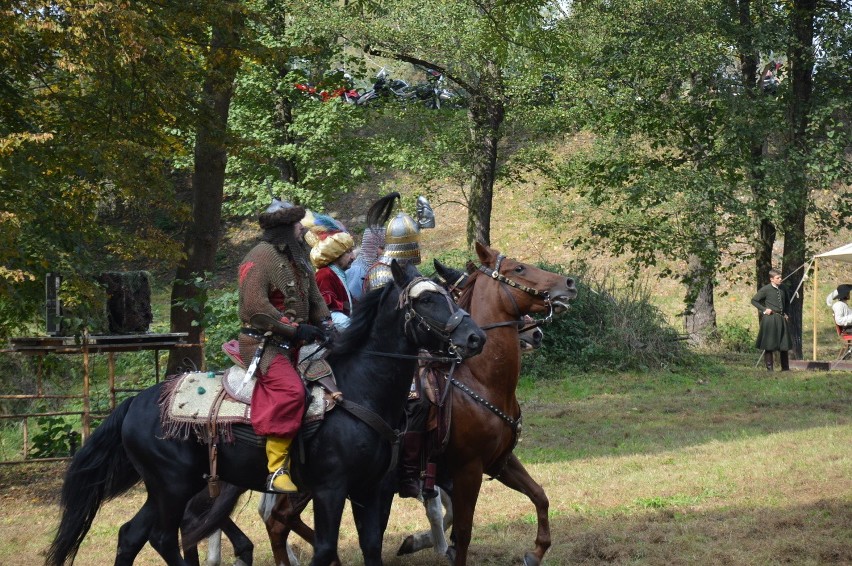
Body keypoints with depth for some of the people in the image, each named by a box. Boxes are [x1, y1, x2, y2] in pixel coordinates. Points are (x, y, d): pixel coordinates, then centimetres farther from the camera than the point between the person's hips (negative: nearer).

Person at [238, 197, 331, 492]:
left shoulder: (298, 260, 18)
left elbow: (315, 299, 22)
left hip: (294, 343, 10)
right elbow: (255, 304, -21)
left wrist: (325, 324, 1)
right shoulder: (260, 257, -11)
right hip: (263, 342, -10)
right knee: (290, 390, -29)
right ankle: (277, 469, -28)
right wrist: (295, 328, -21)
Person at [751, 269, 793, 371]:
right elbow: (754, 300, -2)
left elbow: (787, 301, 27)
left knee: (784, 345, 8)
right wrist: (764, 310, -10)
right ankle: (769, 368, 3)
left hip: (781, 319, 5)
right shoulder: (766, 289, -6)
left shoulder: (783, 290, 9)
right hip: (770, 318, -5)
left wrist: (785, 313, 14)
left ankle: (785, 367, 15)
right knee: (769, 345, -1)